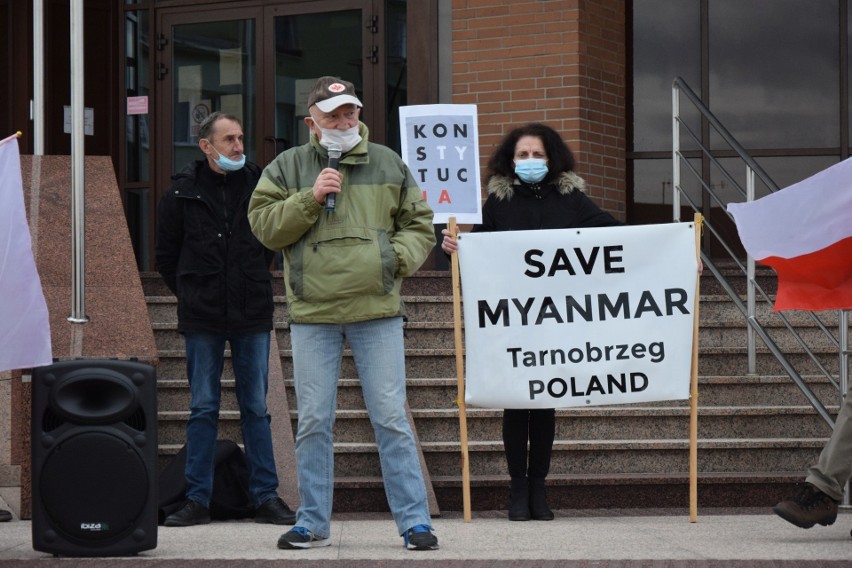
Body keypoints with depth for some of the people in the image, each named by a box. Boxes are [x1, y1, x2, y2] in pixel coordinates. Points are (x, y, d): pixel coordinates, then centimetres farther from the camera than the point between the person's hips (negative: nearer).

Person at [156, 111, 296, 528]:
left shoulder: (259, 184, 1)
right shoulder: (183, 192, -1)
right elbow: (166, 255, 9)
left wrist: (254, 285, 12)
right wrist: (193, 294, 8)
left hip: (252, 315, 1)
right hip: (202, 320, -1)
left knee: (256, 408, 6)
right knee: (203, 409, 4)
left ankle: (266, 497, 10)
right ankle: (197, 500, 8)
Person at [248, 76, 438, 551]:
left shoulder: (389, 164, 10)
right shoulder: (287, 168, 7)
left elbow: (419, 224, 15)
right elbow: (264, 226, -1)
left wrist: (398, 256, -4)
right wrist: (310, 198, -12)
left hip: (378, 313, 0)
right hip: (313, 314, 0)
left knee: (391, 419, -1)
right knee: (314, 422, 5)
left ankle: (415, 522, 3)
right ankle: (313, 524, 14)